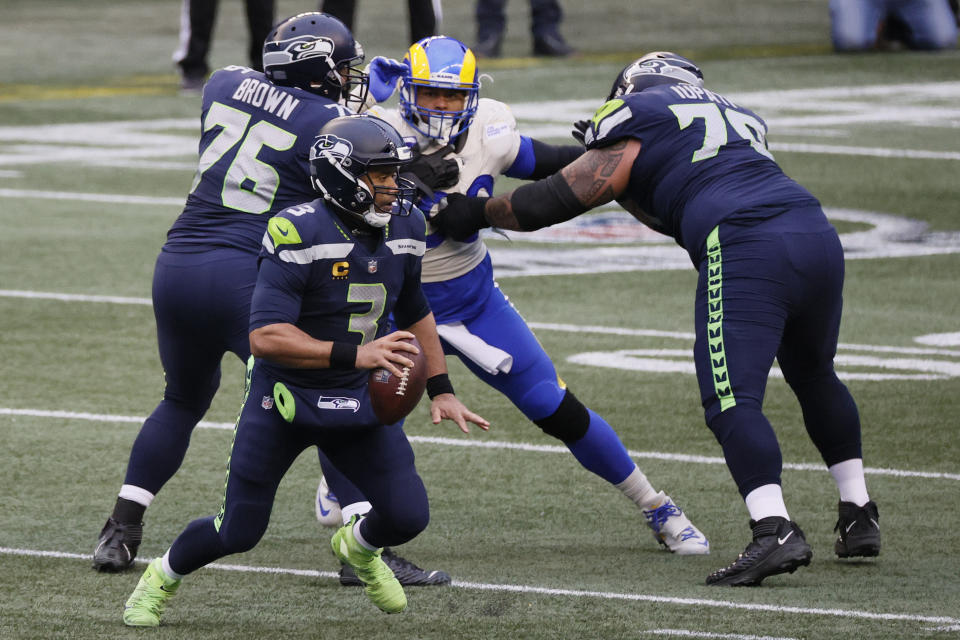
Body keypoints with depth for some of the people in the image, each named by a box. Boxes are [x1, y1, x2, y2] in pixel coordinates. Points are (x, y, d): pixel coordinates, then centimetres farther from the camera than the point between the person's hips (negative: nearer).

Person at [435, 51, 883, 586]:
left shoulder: (636, 120, 12)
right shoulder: (740, 117, 33)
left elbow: (555, 201, 15)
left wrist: (477, 212, 28)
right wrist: (622, 181, 41)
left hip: (746, 253, -7)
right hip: (817, 235, 7)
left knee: (732, 399, -10)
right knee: (813, 376, 28)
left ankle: (777, 531, -26)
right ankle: (859, 515, 31)